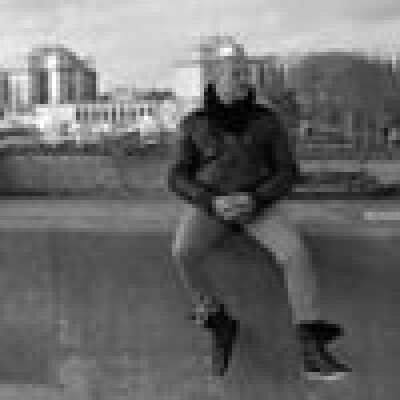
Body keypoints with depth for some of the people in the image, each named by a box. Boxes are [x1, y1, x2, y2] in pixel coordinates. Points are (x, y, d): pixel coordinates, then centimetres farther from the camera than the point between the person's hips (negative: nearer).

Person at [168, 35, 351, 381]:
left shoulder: (268, 121, 3)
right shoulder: (194, 125, 3)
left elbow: (287, 174, 1)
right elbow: (178, 179, 0)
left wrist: (254, 200, -18)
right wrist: (213, 203, -19)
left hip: (260, 205, 0)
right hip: (211, 205, 0)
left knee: (297, 253, -28)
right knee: (183, 254, -31)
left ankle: (312, 351, -26)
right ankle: (221, 325, -12)